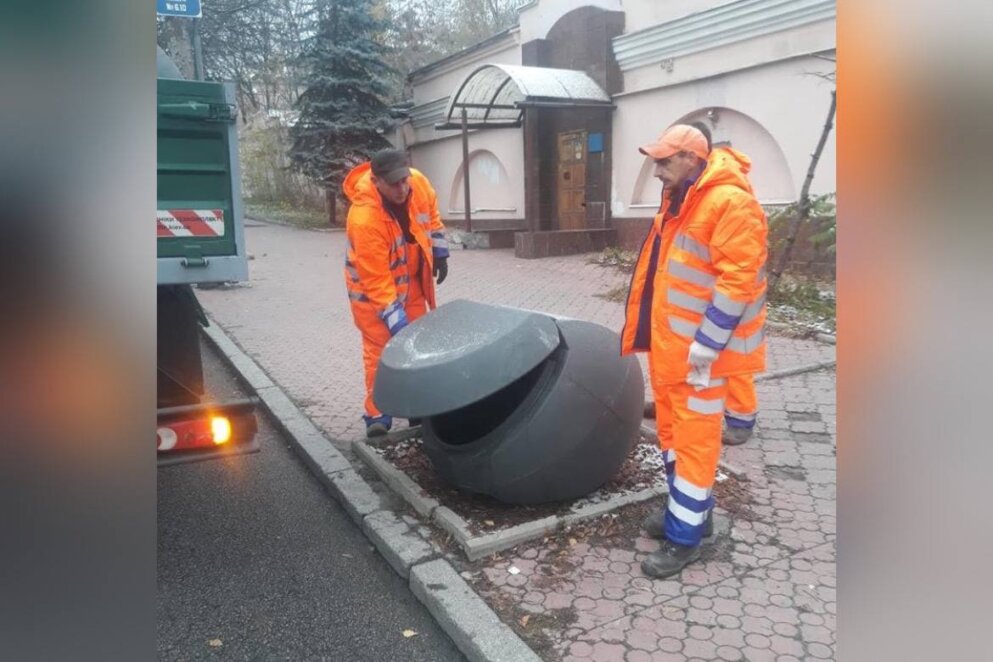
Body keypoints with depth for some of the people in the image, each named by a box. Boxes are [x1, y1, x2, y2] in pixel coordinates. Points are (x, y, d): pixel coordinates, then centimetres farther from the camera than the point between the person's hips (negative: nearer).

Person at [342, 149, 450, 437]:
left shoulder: (418, 181, -19)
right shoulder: (364, 218, -36)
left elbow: (431, 215, 5)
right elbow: (377, 281, -33)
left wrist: (440, 254, 8)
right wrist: (396, 322, -33)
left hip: (411, 279, 6)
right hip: (372, 285, -6)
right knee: (380, 350, -6)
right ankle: (377, 417, 6)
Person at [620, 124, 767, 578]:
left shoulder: (730, 203, -17)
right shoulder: (679, 200, 13)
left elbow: (737, 279, -22)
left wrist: (707, 344, -22)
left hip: (698, 348, -9)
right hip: (668, 342, 10)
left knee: (694, 437, 0)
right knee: (672, 429, 18)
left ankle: (684, 535, 12)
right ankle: (688, 509, 35)